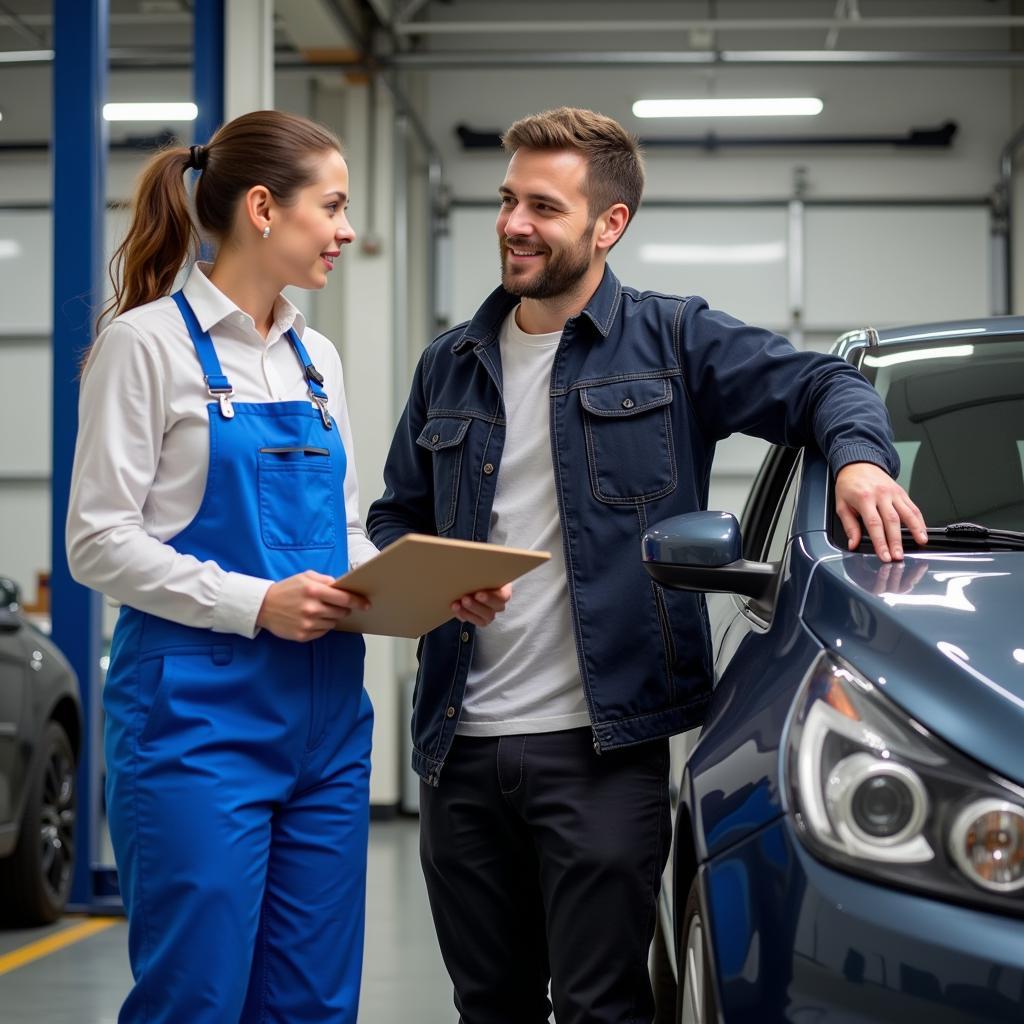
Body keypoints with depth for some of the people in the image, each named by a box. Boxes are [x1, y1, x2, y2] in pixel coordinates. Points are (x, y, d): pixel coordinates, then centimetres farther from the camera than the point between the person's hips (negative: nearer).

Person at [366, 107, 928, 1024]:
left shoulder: (672, 342, 3)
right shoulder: (450, 365, 15)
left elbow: (822, 385, 0)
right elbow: (396, 516, 21)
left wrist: (859, 457, -23)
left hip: (601, 743, -5)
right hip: (459, 743, 5)